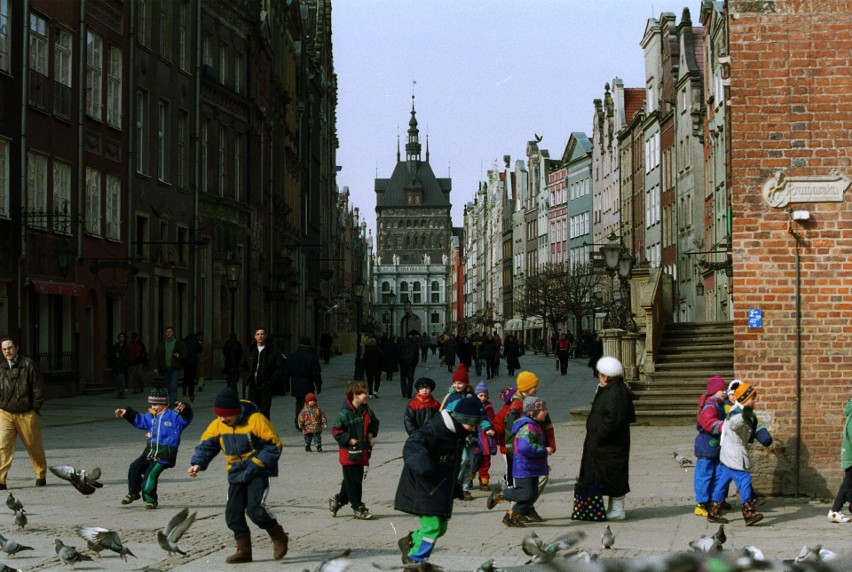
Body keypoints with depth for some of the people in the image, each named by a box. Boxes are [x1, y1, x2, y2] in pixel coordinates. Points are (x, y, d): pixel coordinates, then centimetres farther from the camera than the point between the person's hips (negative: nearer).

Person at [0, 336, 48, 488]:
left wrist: (34, 410, -4)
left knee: (35, 447, 10)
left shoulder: (28, 364, -7)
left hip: (26, 414, -2)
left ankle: (41, 476, 29)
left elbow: (38, 389, -4)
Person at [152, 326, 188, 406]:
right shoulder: (161, 345, 11)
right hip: (165, 369, 4)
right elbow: (156, 357, 9)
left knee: (173, 387, -15)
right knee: (169, 388, 8)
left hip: (175, 369, -4)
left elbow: (185, 355, 4)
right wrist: (155, 368, -1)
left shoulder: (179, 344, 4)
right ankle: (174, 402, 19)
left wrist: (178, 356, -15)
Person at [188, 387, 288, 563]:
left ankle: (279, 538, 2)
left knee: (255, 509, -20)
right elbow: (206, 445, 7)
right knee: (233, 513, 0)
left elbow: (274, 445, -15)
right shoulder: (217, 425, -1)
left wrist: (255, 466, -20)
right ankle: (244, 550, 12)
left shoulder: (255, 420, -18)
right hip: (236, 474, 6)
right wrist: (198, 463, -12)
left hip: (258, 472, -6)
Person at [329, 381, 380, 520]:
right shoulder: (345, 413, -15)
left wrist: (371, 433, 7)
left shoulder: (366, 410, 8)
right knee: (353, 481, -1)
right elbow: (336, 431, -14)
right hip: (349, 453, -8)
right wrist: (349, 440, -17)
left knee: (356, 480, 13)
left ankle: (338, 500, 29)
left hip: (361, 452, 8)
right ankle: (358, 508, 8)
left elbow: (374, 422, 25)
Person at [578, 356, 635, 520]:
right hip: (604, 443, 10)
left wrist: (599, 437, -21)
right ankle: (614, 507, 23)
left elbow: (614, 420, -28)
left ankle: (617, 510, 5)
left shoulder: (617, 392, -20)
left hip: (612, 444, -10)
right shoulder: (607, 390, 12)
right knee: (611, 476, 15)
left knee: (614, 476, -2)